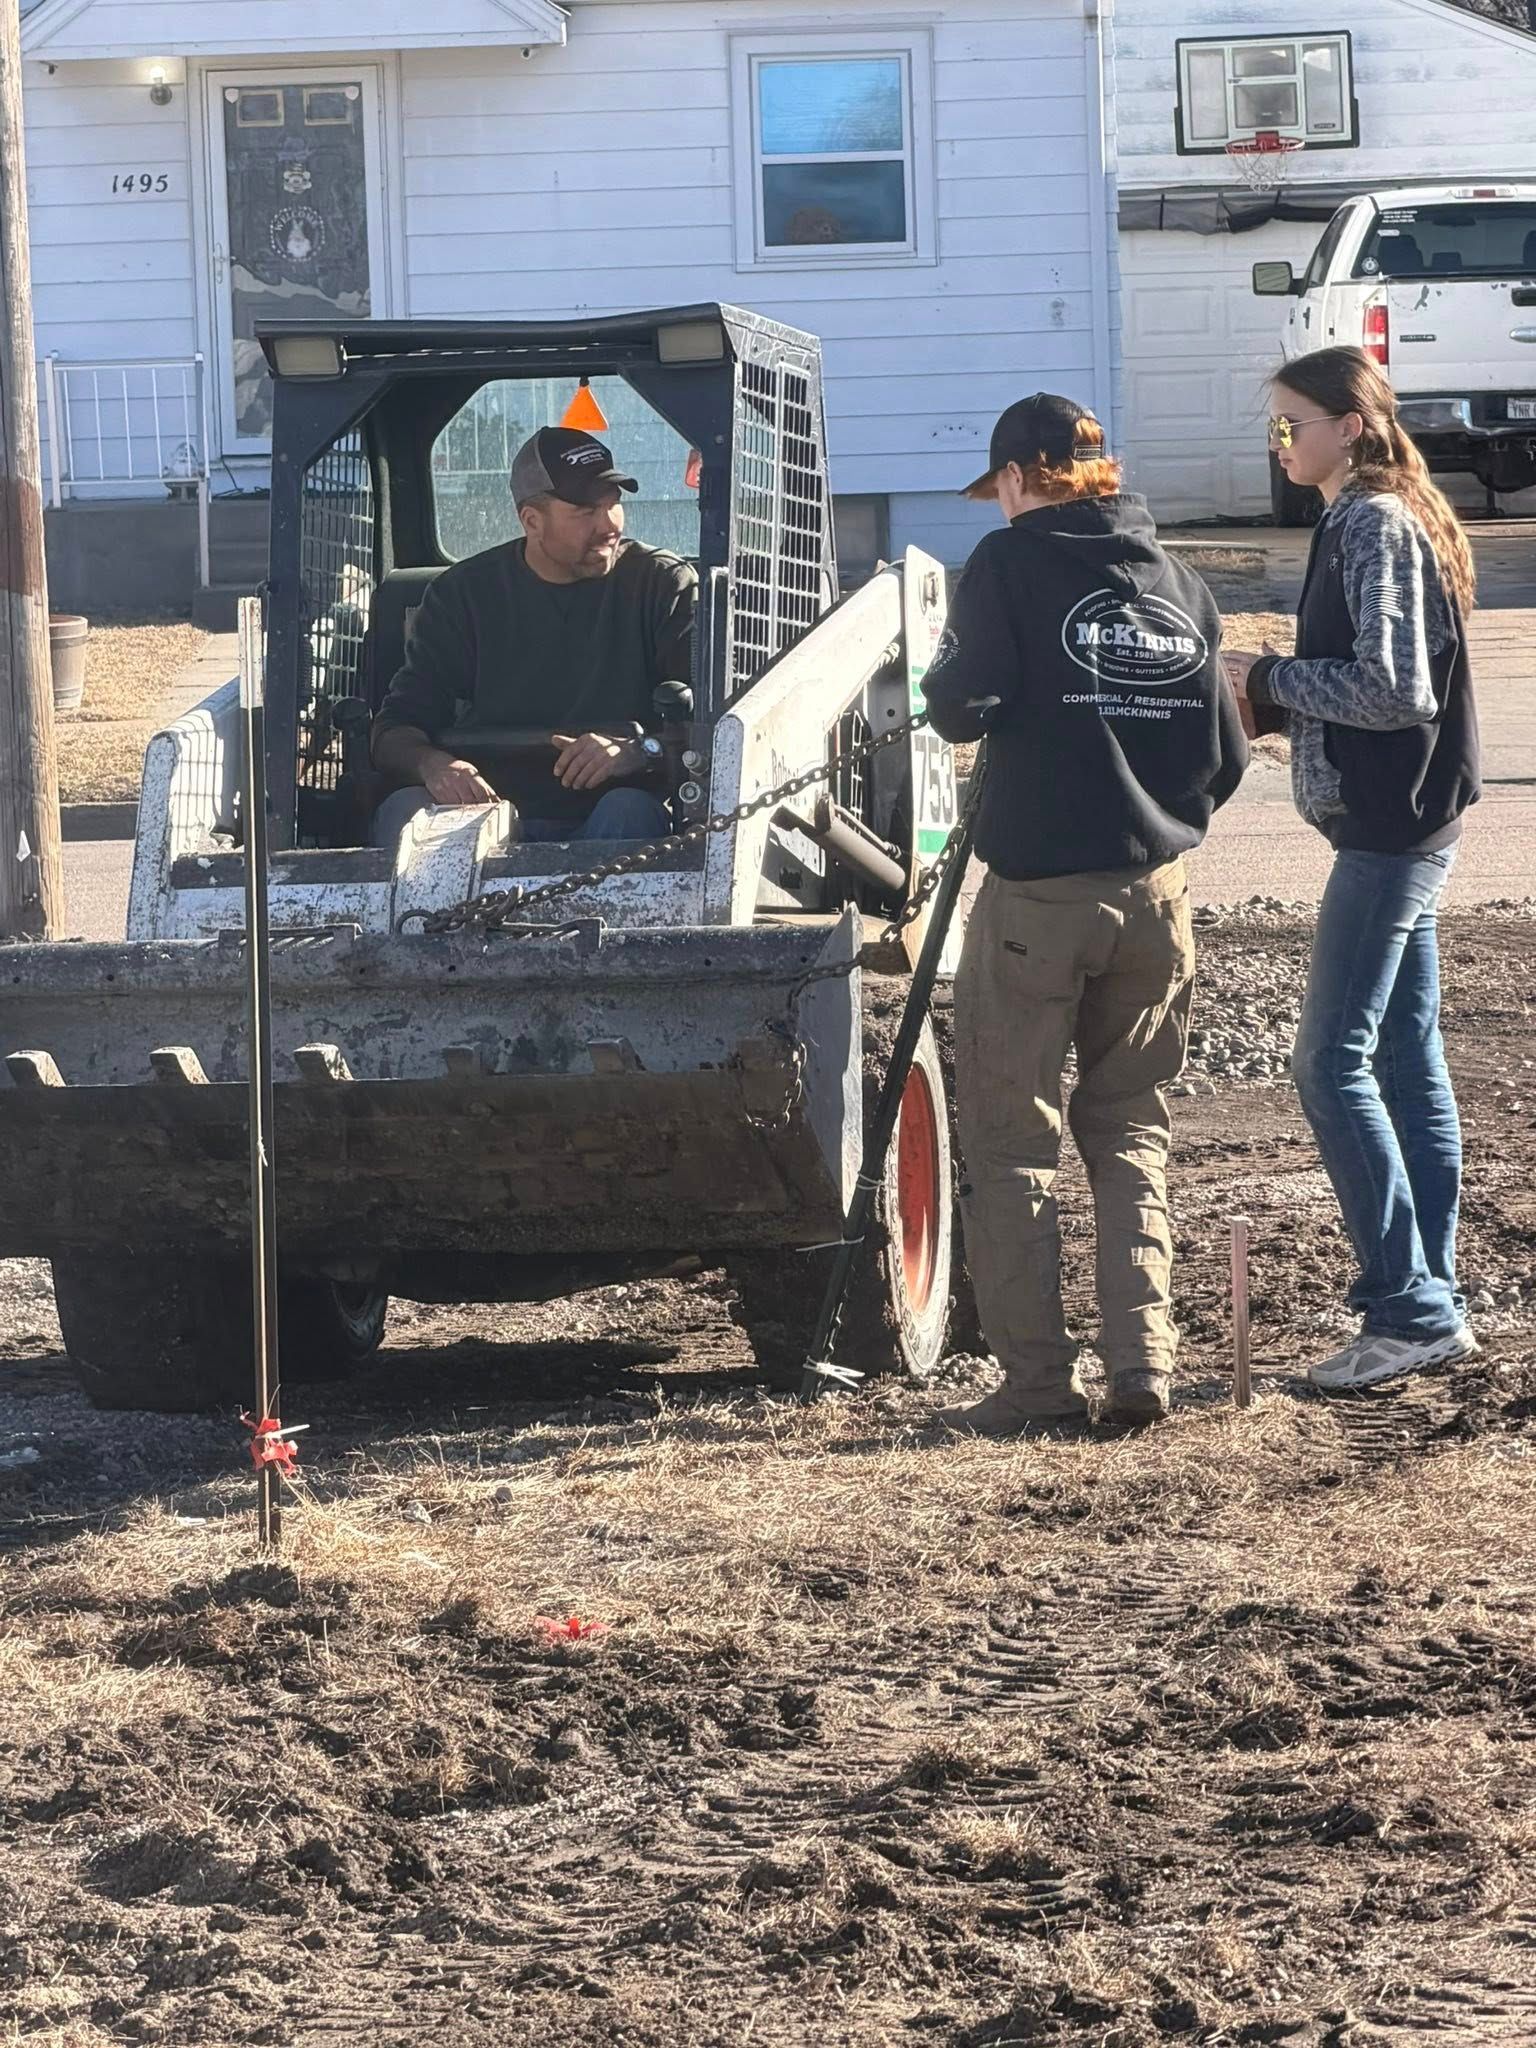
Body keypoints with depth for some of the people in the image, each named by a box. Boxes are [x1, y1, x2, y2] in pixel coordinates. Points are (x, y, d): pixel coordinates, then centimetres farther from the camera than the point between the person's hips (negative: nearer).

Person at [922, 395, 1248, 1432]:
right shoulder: (1177, 582, 10)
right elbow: (1226, 756, 10)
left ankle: (1037, 1376, 0)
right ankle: (1143, 1359, 4)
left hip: (1037, 888, -4)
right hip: (1157, 891, 5)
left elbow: (962, 705, -13)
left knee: (1012, 1140, 3)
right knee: (1132, 1130, 14)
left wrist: (946, 680, 9)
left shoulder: (1011, 562, -4)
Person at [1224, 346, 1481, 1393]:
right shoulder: (1373, 520, 15)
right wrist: (1277, 694, 7)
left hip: (1388, 833, -10)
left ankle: (1411, 1308, -8)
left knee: (1334, 1065, -9)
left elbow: (1395, 689, -22)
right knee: (1408, 1061, 11)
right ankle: (1433, 1299, 15)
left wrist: (1271, 677, -12)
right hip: (1404, 827, 10)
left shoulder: (1377, 527, -15)